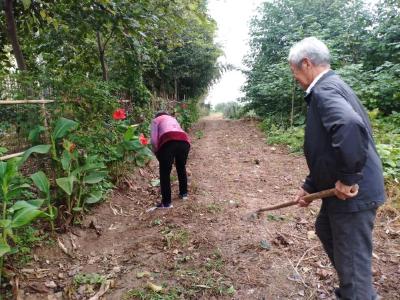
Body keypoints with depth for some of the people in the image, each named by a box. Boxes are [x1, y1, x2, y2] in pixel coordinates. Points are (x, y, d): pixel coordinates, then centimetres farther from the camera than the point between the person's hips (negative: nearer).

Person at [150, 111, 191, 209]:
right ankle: (184, 193, 38)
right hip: (184, 141, 5)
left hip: (169, 141, -5)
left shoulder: (156, 120, 25)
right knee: (181, 168, 25)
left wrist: (157, 152, 24)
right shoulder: (173, 119, 39)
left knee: (165, 173, 5)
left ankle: (166, 202, 7)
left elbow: (154, 139, 10)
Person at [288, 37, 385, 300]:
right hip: (341, 189, 11)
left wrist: (347, 178, -28)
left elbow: (350, 127, -40)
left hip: (353, 193, -11)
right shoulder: (330, 86, 14)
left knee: (353, 260, 4)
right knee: (325, 230, 29)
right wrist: (309, 187, 17)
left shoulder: (324, 90, -18)